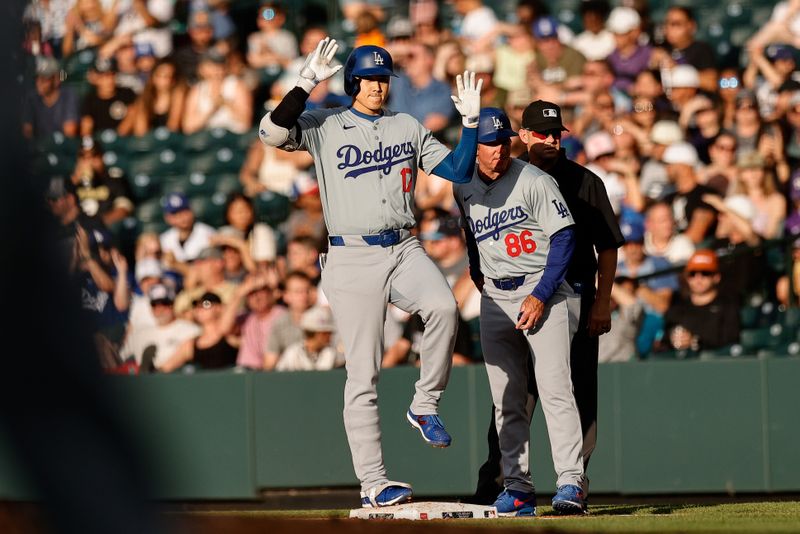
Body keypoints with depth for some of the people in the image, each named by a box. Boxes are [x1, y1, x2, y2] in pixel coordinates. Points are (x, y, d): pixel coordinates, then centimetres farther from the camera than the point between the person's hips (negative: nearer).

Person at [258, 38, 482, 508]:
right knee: (363, 375, -4)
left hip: (404, 249, 3)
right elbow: (273, 132, -13)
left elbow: (459, 170, 13)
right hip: (353, 258, -2)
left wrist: (471, 123, 1)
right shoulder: (326, 126, 4)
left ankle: (426, 405, -10)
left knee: (443, 307, -30)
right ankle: (372, 483, -2)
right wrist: (308, 82, -17)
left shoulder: (409, 128, 15)